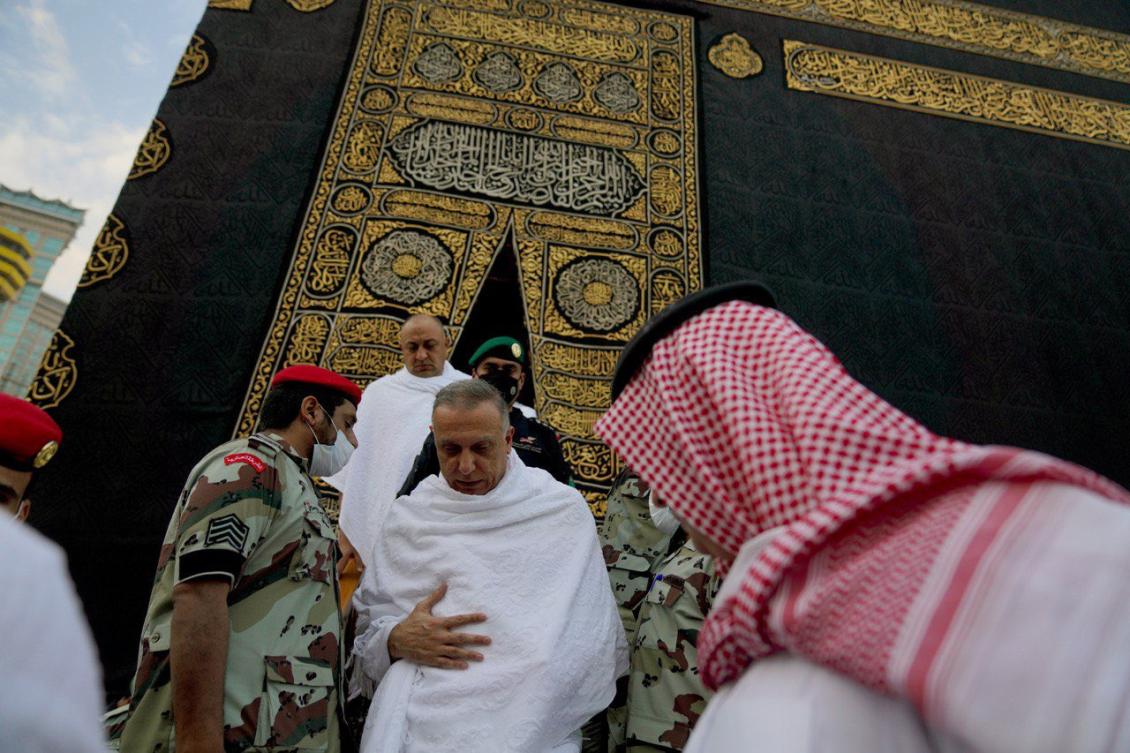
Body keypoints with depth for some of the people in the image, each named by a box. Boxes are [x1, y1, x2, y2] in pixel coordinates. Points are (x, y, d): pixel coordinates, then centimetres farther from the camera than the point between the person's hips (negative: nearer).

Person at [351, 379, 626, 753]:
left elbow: (597, 640, 8)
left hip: (535, 721, -1)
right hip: (423, 719, 2)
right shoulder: (406, 519, 7)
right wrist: (397, 639, -8)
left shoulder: (565, 511, 2)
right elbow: (367, 636, 10)